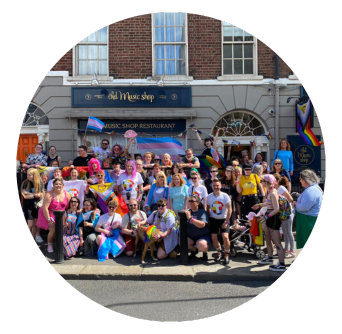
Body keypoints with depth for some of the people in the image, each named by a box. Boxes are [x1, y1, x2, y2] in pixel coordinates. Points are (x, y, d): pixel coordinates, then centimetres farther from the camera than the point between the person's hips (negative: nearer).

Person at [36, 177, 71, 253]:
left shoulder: (67, 194, -3)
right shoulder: (49, 195, -16)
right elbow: (45, 208, -18)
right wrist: (49, 220, -19)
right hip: (50, 214, -3)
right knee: (53, 230, -16)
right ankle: (49, 246, 10)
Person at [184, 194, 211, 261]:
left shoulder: (202, 212, -11)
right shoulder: (188, 212, 5)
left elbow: (202, 224, -28)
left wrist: (190, 218, -33)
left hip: (203, 236, -5)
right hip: (190, 236, 5)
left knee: (201, 245, -34)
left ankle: (205, 253, 7)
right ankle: (194, 250, 14)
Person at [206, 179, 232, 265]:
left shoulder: (225, 196, -12)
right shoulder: (209, 196, -4)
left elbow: (229, 209, -9)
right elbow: (208, 209, 7)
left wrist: (226, 222, -13)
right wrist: (208, 220, 1)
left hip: (223, 219, -2)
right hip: (213, 219, 2)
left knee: (225, 237, -18)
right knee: (214, 238, -7)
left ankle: (226, 255, 6)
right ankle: (220, 252, 22)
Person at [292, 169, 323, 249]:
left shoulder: (310, 191, -23)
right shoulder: (315, 188, 13)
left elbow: (303, 208, -27)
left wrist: (296, 204, -8)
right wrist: (297, 203, 6)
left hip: (309, 222, -11)